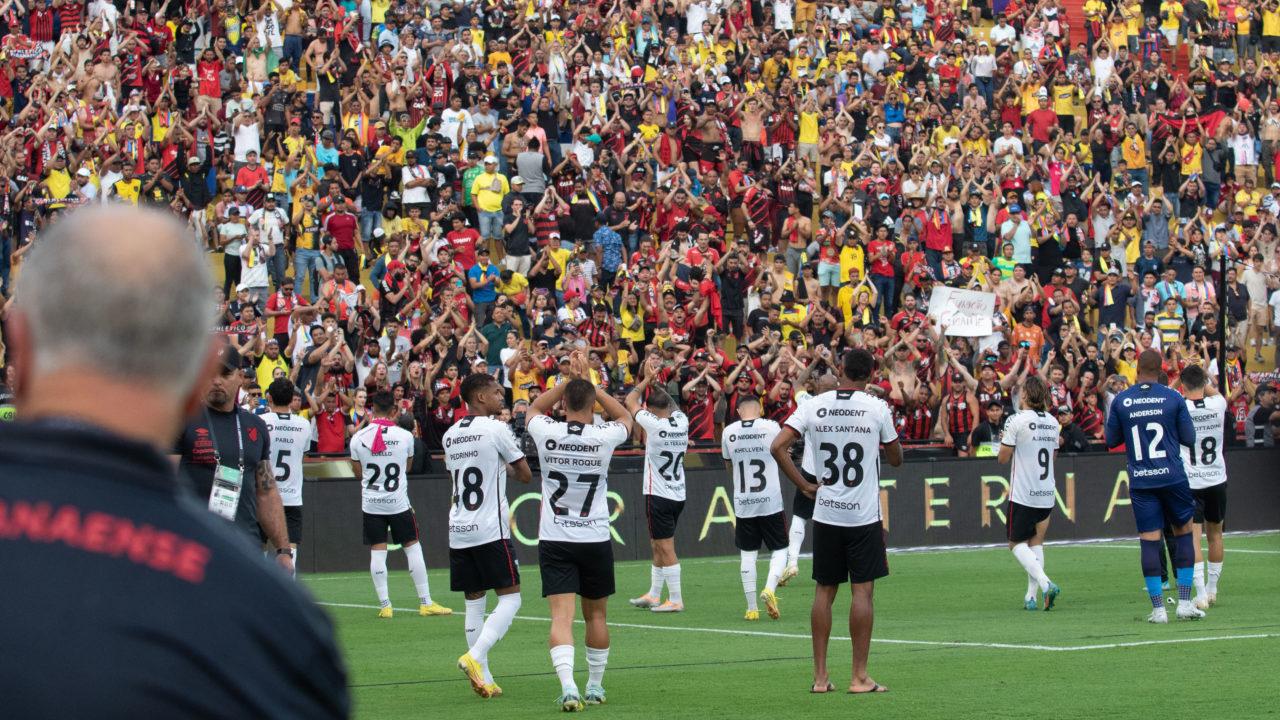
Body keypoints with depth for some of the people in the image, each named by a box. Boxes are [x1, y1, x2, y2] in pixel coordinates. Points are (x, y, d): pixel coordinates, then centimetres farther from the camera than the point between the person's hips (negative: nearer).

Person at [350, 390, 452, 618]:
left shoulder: (358, 438, -5)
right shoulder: (405, 436, -6)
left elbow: (358, 473, 8)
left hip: (371, 503, 1)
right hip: (398, 503, -1)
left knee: (377, 552, 4)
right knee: (413, 548, 7)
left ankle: (384, 605, 2)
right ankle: (425, 602, 8)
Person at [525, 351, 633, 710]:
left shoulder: (547, 432, -7)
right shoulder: (604, 436, -9)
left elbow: (533, 409, 18)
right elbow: (625, 417, 16)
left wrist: (569, 380, 12)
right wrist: (588, 382, 13)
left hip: (554, 541, 0)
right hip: (595, 539, 0)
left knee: (561, 616, -9)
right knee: (595, 614, 16)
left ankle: (568, 685, -26)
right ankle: (595, 686, 26)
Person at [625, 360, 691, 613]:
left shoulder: (654, 424, -17)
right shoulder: (682, 421, -1)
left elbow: (630, 401, -3)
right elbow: (668, 403, 22)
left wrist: (647, 379, 5)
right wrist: (654, 382, 18)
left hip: (659, 496, -7)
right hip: (678, 495, 7)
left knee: (666, 548, -4)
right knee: (658, 546, 18)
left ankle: (676, 600, -4)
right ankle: (653, 595, 26)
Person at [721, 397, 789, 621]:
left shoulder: (728, 432, -1)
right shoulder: (771, 427, -6)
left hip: (743, 503, 2)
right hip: (770, 501, -2)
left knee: (748, 554, 8)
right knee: (779, 549, 9)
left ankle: (752, 608, 6)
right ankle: (770, 588, -15)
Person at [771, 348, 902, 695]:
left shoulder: (813, 406, -1)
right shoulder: (877, 408, -6)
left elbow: (778, 447, -9)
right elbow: (896, 458, 6)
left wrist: (804, 485, -1)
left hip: (825, 514, 2)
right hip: (864, 514, -2)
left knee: (824, 592, 9)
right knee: (862, 591, 1)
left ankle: (820, 676, 9)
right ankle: (859, 676, 0)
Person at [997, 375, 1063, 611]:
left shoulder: (1017, 421, -12)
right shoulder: (1052, 422, 7)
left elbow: (1003, 458, -8)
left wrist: (1003, 442, 11)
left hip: (1022, 494, -5)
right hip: (1046, 494, 5)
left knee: (1016, 543, 3)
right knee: (1036, 543, 12)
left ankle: (1044, 582, -19)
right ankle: (1031, 596, 6)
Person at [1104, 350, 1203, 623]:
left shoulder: (1120, 401, 0)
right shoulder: (1173, 398, -3)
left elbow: (1111, 440, 7)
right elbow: (1189, 438, 2)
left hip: (1140, 481, 1)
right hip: (1172, 477, -1)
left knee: (1150, 541, 1)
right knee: (1183, 533, 12)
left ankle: (1158, 608, -1)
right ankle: (1185, 603, 7)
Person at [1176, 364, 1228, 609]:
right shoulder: (1218, 404, -4)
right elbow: (1213, 392, 20)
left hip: (1189, 482, -3)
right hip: (1217, 479, 3)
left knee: (1193, 537, -6)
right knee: (1215, 533, 18)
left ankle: (1201, 595, -15)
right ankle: (1212, 589, 30)